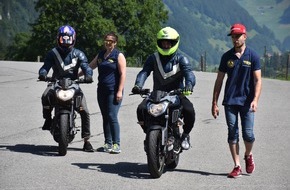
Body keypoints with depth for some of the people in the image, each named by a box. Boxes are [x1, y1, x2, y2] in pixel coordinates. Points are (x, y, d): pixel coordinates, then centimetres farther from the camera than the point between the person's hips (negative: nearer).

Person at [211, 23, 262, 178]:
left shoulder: (252, 56, 1)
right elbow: (219, 80, 10)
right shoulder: (227, 56, 7)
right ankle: (237, 166, 8)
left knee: (248, 134, -4)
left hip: (246, 101, -2)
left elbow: (257, 80, -2)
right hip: (230, 101, 2)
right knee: (232, 134, 1)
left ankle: (248, 155, 26)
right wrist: (214, 103, 5)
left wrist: (255, 100, -17)